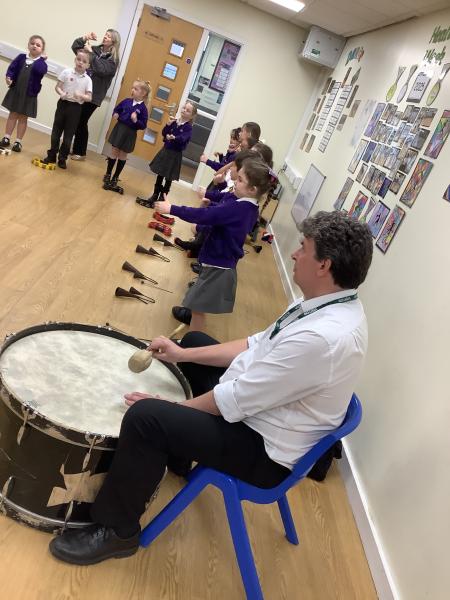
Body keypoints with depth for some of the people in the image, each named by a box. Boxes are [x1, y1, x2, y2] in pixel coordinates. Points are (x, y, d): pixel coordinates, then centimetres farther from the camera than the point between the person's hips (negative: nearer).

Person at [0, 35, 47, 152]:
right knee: (13, 114, 10)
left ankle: (18, 142, 15)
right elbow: (12, 68, -1)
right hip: (16, 90, 2)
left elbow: (39, 70, -26)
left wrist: (41, 58, -15)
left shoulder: (41, 62, -5)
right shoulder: (21, 57, 1)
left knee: (23, 117, 7)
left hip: (29, 94, -2)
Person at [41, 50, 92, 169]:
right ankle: (51, 155, 19)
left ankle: (62, 158, 16)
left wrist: (80, 95, -26)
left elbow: (89, 98, -7)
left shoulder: (88, 80, -3)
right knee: (56, 131, 7)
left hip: (76, 107, 0)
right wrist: (61, 93, -21)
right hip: (63, 104, 1)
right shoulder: (66, 72, -2)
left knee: (68, 135, 4)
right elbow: (57, 87, 0)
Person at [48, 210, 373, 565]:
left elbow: (236, 402, -28)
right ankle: (175, 455, 36)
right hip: (259, 402, 10)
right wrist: (183, 354, 0)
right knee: (195, 340, 21)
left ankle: (116, 531, 4)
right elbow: (259, 345, 5)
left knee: (145, 416, -23)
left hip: (264, 448, -10)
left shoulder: (323, 338, -33)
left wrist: (167, 407, -13)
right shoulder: (334, 304, -2)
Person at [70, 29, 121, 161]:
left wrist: (91, 53, -20)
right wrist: (84, 38, -5)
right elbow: (75, 47, 10)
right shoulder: (96, 49, 9)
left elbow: (101, 70, -21)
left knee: (82, 122, -1)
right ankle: (73, 148, 21)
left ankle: (81, 152, 11)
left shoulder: (113, 59, -4)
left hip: (93, 95, -5)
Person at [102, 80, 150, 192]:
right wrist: (115, 115, -5)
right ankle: (108, 174, 24)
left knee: (122, 155, 9)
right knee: (114, 151, 10)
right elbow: (117, 109, 15)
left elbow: (143, 125, -11)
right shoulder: (126, 101, 1)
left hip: (130, 133, -3)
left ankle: (115, 177, 22)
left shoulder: (143, 108, -11)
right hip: (119, 128, 3)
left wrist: (136, 121, -27)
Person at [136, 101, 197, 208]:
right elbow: (164, 133, 0)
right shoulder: (174, 122, 4)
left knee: (168, 178, 2)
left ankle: (161, 199, 13)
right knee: (160, 175, 13)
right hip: (165, 151, 5)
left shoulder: (188, 127, -10)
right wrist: (168, 124, -16)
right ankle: (155, 196, 26)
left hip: (175, 155, -5)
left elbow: (183, 138, -28)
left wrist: (174, 137, -48)